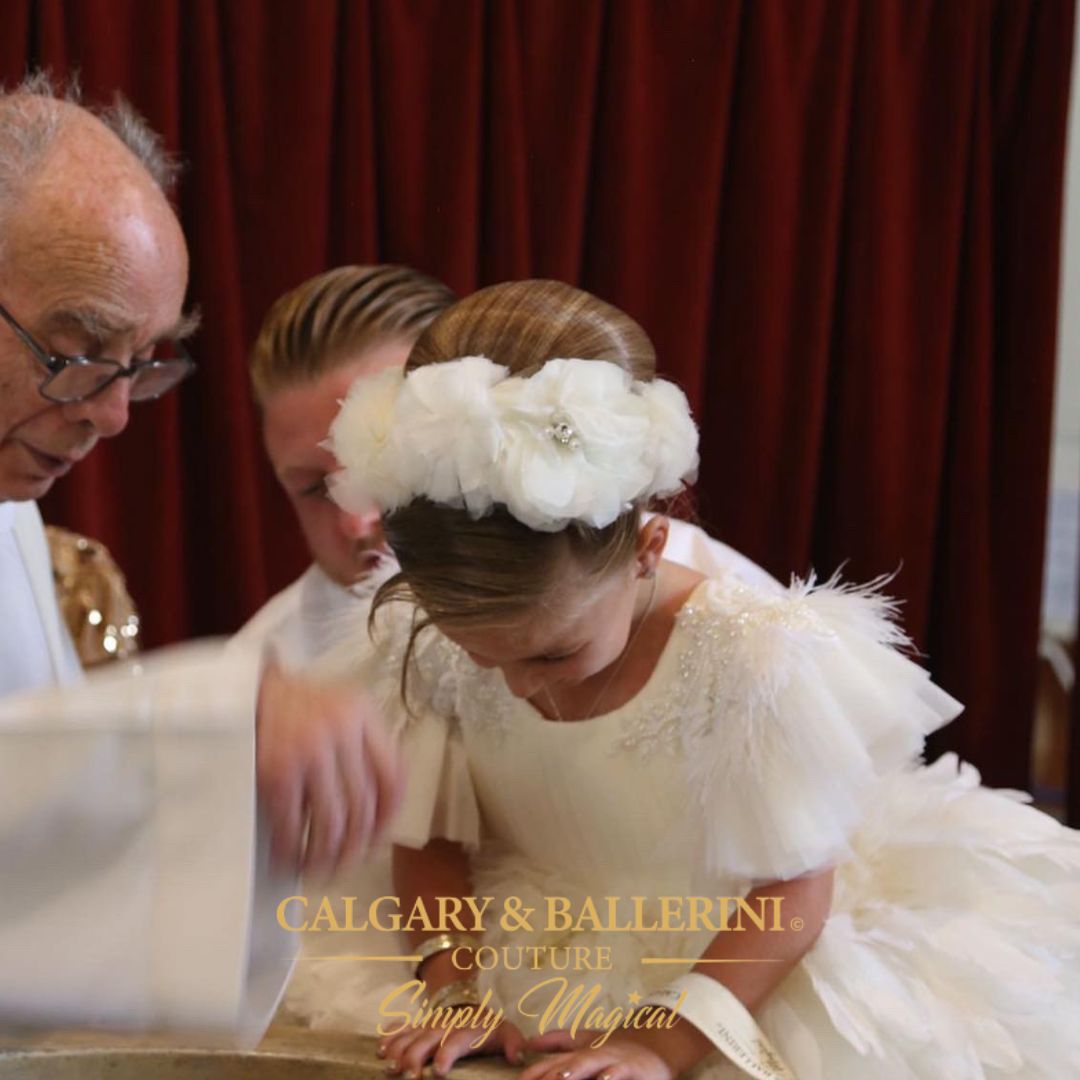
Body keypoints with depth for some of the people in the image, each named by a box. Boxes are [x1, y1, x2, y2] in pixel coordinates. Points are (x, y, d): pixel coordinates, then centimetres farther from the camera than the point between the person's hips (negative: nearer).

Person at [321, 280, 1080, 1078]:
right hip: (534, 949, 4)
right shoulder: (427, 650, -15)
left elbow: (791, 889, -19)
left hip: (728, 959, -4)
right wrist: (451, 989, -19)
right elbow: (433, 839, -3)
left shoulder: (751, 661, -27)